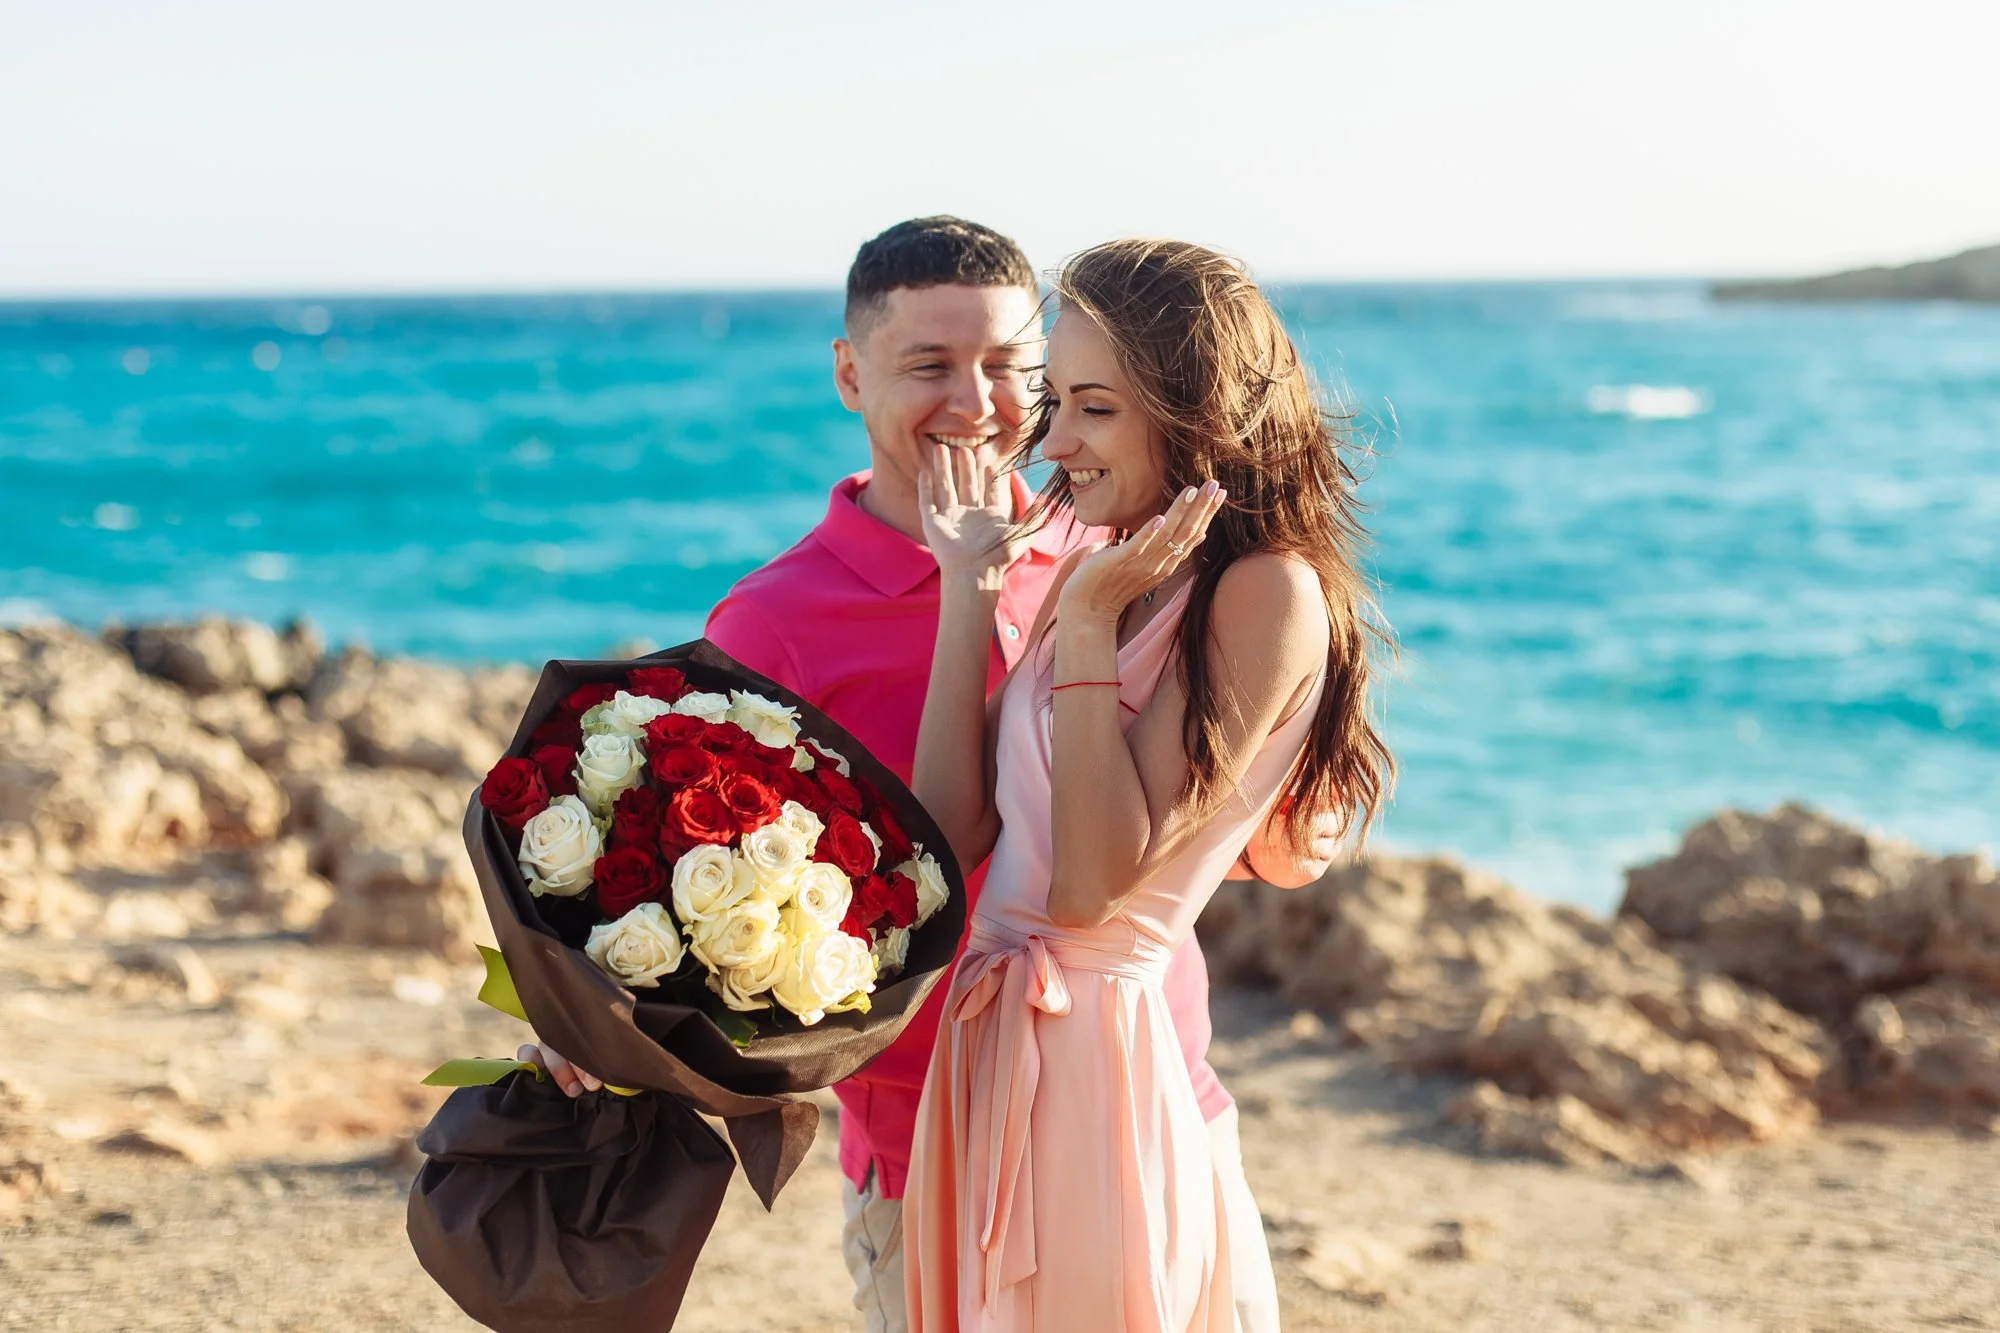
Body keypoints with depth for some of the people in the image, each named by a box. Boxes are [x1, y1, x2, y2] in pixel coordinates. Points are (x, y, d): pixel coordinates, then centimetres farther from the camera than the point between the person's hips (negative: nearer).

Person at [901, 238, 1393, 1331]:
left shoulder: (1270, 593, -14)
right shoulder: (1098, 570, 9)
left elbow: (1095, 884, -18)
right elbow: (954, 832, 1)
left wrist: (1089, 626, -19)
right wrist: (969, 587, 2)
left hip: (1094, 1046, -8)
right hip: (986, 1038, 8)